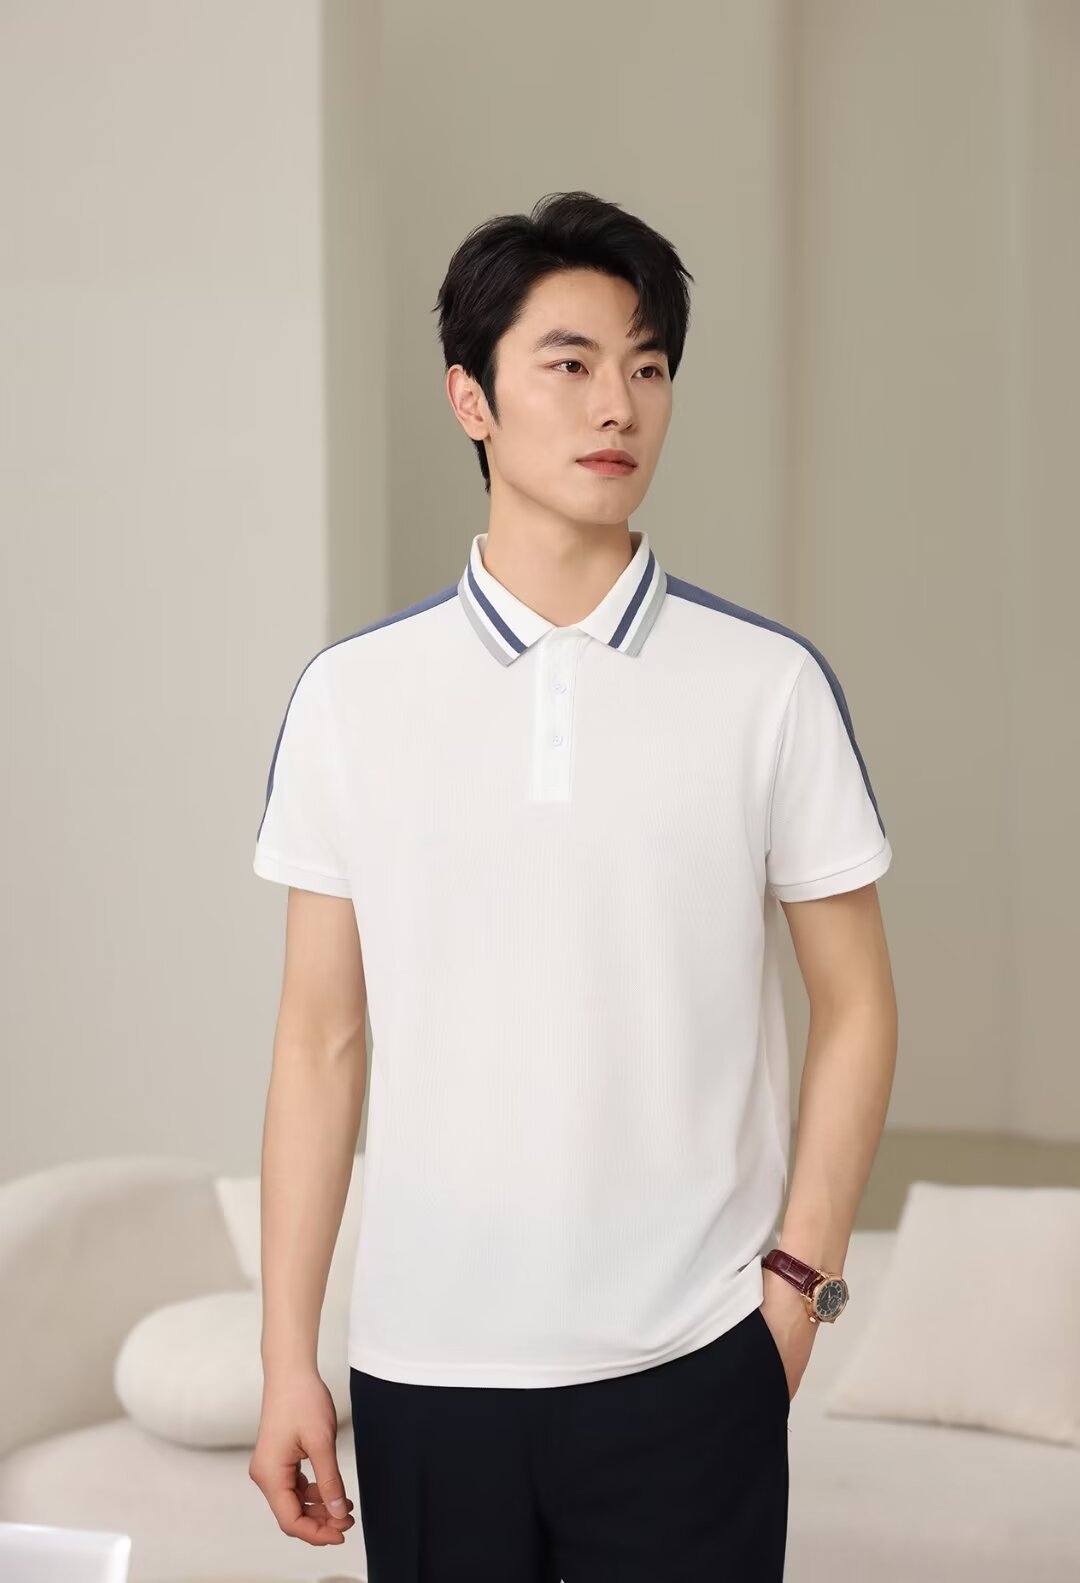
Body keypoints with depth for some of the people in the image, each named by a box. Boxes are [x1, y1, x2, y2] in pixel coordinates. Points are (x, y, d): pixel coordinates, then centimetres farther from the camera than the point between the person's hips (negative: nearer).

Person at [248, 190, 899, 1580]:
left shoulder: (772, 685, -2)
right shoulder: (351, 695, 1)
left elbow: (854, 1006, 4)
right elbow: (321, 1042, 3)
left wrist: (799, 1276, -3)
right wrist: (287, 1358, 1)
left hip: (687, 1364, -1)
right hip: (425, 1368, 1)